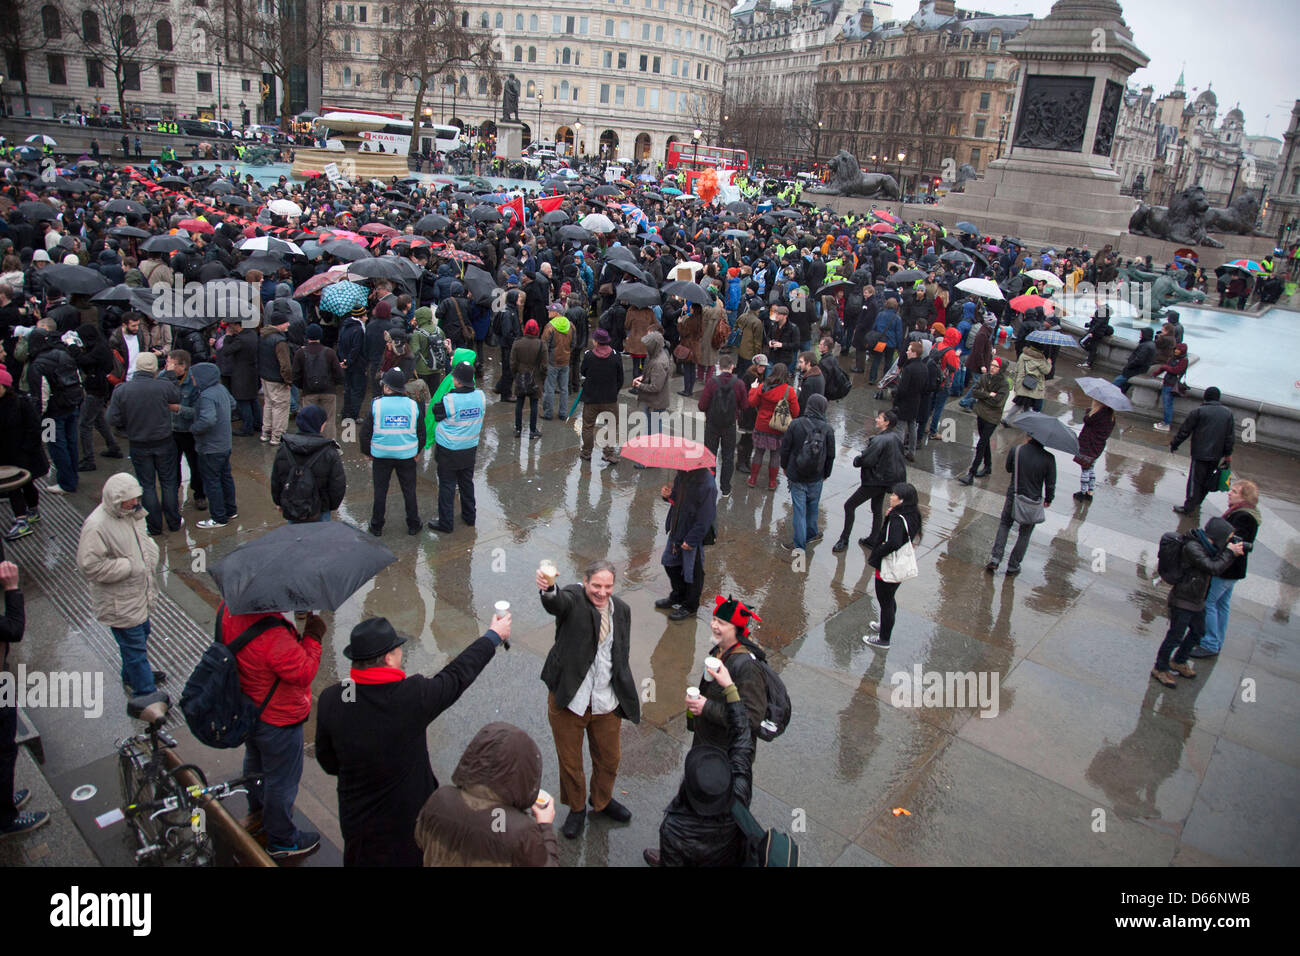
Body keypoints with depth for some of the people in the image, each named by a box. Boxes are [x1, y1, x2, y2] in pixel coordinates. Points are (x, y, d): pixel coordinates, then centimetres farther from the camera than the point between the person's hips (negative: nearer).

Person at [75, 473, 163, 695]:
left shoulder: (129, 514, 0)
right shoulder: (96, 526, -27)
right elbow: (90, 565, -28)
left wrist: (149, 556, 0)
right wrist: (129, 566, -24)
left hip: (138, 593, 9)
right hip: (120, 604, -9)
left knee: (141, 633, 27)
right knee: (134, 645, 0)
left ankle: (131, 674, 50)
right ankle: (146, 694, 12)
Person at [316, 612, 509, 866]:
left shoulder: (330, 700, -17)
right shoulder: (414, 695, -27)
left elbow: (328, 762, -4)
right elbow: (458, 674, -10)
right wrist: (493, 636, 5)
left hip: (356, 817, 3)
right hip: (409, 817, -3)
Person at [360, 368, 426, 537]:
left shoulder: (376, 405, -12)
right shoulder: (413, 405, -6)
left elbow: (365, 431, -6)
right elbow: (421, 432, 2)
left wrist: (367, 452, 9)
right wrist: (418, 451, 16)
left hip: (381, 455, -1)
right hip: (407, 455, 1)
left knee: (380, 491, 12)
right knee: (409, 491, 13)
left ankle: (377, 526, 21)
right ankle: (413, 525, 22)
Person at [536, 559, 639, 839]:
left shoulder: (621, 609, 0)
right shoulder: (573, 598, -16)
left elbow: (622, 654, 9)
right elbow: (557, 603, -41)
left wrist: (625, 695, 8)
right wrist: (549, 588, -65)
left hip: (606, 702, 4)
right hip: (569, 700, -4)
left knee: (608, 759, 21)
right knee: (570, 761, 15)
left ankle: (602, 801, 50)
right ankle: (576, 808, 42)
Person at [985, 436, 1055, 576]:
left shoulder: (1015, 450, -13)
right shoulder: (1048, 458, -14)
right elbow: (1050, 484, -6)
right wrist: (1048, 499, 13)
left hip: (1013, 497, 1)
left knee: (1004, 525, 21)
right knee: (1025, 534, 15)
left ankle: (995, 558, 11)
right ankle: (1013, 566, 22)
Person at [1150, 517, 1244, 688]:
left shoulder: (1207, 546, 4)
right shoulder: (1192, 547, -25)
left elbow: (1219, 564, 10)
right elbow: (1214, 568, -29)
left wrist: (1234, 551, -4)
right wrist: (1230, 553, -19)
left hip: (1197, 602, 10)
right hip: (1182, 602, -10)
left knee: (1198, 632, 22)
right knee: (1175, 636, -2)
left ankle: (1178, 661, 40)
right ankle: (1160, 669, 11)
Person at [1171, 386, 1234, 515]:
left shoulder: (1199, 411, -9)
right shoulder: (1228, 412, 5)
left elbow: (1185, 431, -6)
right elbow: (1231, 436, 7)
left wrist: (1174, 445, 5)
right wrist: (1228, 454, 14)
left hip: (1200, 453, -5)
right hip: (1217, 455, 5)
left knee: (1195, 480, -1)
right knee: (1207, 480, 17)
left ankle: (1189, 507, 0)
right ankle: (1197, 502, 30)